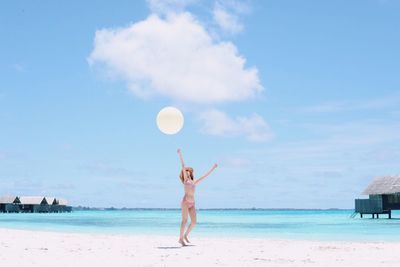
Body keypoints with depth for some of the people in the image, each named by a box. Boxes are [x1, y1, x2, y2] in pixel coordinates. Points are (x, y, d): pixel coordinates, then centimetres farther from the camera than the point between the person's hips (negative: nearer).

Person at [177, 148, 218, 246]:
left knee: (194, 222, 1)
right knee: (185, 220, -7)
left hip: (192, 203, 6)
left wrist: (213, 168, 30)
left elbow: (205, 175, 26)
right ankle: (181, 238, -1)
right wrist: (180, 154, -5)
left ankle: (185, 236, 18)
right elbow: (183, 166, 1)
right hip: (186, 202, -6)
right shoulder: (185, 179, 7)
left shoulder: (194, 182, 20)